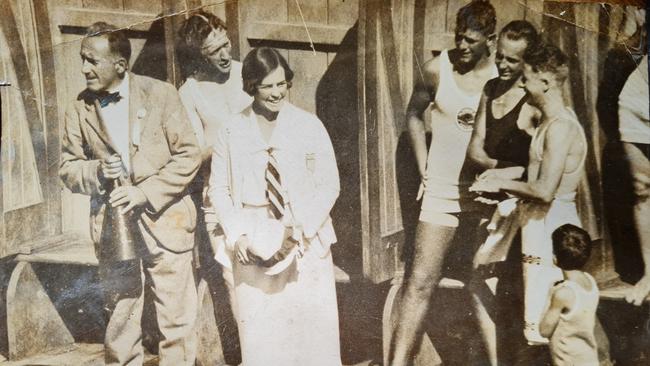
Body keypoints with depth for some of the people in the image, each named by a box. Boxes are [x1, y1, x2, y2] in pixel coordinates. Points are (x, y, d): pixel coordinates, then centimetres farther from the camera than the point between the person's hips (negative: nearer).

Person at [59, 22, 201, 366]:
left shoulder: (160, 94, -5)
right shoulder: (79, 109, 2)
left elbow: (189, 153, -5)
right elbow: (68, 167, 9)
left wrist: (145, 192, -15)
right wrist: (96, 172, -14)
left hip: (164, 221, -2)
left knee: (177, 321, 5)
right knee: (119, 322, 9)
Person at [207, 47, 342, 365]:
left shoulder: (309, 126, -1)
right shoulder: (231, 132, 3)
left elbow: (329, 184, -1)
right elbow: (219, 189, 5)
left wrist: (302, 229, -13)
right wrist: (238, 235, -8)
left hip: (305, 243, -1)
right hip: (254, 244, 1)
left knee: (310, 328, 1)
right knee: (258, 332, 4)